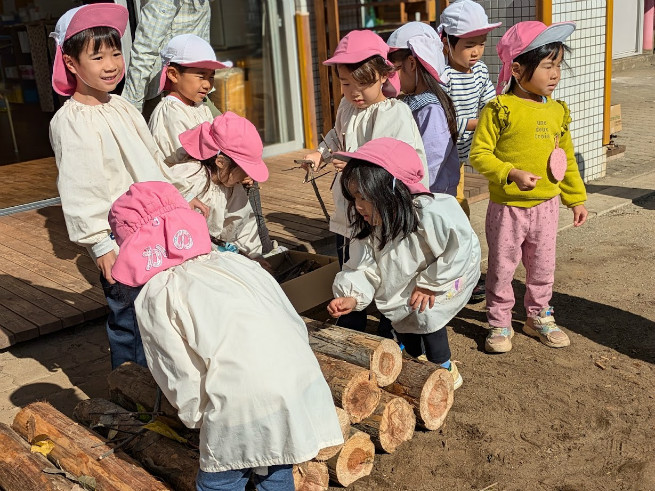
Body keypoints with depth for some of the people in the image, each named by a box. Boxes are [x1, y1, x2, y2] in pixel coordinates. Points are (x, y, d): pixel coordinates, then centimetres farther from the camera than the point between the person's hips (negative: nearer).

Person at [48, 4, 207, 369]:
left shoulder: (121, 107, 11)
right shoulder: (70, 121, -13)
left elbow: (154, 161, 20)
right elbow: (78, 189, -15)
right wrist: (99, 243, -17)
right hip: (119, 239, -7)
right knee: (129, 318, 0)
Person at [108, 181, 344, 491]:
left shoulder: (155, 298, 6)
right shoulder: (234, 260, 17)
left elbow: (183, 377, 3)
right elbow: (296, 323, 17)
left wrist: (195, 417, 21)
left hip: (244, 402, -5)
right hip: (303, 383, 5)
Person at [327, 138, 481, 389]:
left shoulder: (430, 215, -40)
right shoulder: (372, 227, -18)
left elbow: (460, 250, -33)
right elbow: (364, 267, -17)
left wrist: (430, 284, -25)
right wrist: (352, 296, -35)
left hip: (451, 272, -6)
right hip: (406, 280, 7)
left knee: (425, 313, -18)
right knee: (401, 318, 9)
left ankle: (444, 369, 6)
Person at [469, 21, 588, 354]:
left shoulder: (557, 111, 4)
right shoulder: (499, 109, -14)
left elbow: (567, 158, 12)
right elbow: (479, 154, -15)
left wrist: (576, 198, 14)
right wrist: (511, 174, -27)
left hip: (546, 205, 5)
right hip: (507, 206, -5)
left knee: (542, 268, 16)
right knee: (502, 268, 8)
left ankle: (539, 317, 36)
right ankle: (499, 323, 25)